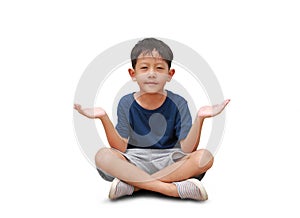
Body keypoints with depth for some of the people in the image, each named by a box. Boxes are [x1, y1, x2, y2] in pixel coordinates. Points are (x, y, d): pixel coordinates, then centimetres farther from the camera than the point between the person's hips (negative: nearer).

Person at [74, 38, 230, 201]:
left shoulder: (178, 103, -3)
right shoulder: (126, 104, 0)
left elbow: (187, 149, -11)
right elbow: (120, 147, -8)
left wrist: (200, 117, -25)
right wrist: (104, 118, -20)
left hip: (170, 163, 1)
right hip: (135, 162, 0)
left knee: (205, 157, -28)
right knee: (102, 156, -28)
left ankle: (133, 185, -24)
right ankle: (175, 189, -28)